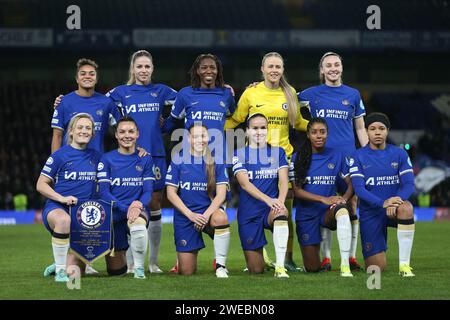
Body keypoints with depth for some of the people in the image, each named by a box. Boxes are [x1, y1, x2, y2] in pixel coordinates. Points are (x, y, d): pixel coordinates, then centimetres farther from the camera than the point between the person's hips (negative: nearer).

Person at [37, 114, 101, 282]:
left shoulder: (95, 156, 9)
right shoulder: (60, 155, -5)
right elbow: (41, 185, -4)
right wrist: (62, 198, -18)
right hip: (56, 208, -4)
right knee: (63, 220, -44)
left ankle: (62, 265, 35)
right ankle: (60, 270, -29)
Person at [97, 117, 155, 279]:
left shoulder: (145, 159, 7)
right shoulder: (107, 159, 3)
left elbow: (148, 191, 3)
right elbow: (103, 192, -4)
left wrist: (138, 205, -20)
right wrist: (126, 208, -19)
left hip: (138, 209, -1)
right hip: (114, 213, 1)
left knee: (138, 224, -41)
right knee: (115, 271, 2)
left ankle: (139, 267, -18)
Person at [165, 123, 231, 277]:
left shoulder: (216, 161, 1)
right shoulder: (178, 160, -1)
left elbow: (221, 194, -5)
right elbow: (171, 193, -3)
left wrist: (206, 214, -21)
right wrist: (191, 215, -14)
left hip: (209, 210, 0)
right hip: (184, 216, 0)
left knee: (221, 218, -39)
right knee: (186, 272, -6)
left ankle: (221, 265, -20)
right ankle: (186, 255, 34)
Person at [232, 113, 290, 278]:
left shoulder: (278, 152, 9)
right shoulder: (240, 154, 2)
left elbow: (283, 181, -3)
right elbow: (244, 183, -12)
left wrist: (280, 200, -25)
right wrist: (268, 199, -28)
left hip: (271, 210, 0)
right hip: (249, 213, 0)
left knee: (281, 213, -40)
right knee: (256, 271, 0)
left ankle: (280, 267, -37)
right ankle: (260, 254, 39)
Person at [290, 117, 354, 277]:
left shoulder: (337, 156, 3)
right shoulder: (298, 158, -1)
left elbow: (351, 184, 5)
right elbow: (297, 191, -8)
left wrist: (344, 198, -18)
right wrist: (324, 199, -21)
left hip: (329, 211, 0)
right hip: (307, 214, 0)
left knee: (342, 210, -40)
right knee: (312, 268, -2)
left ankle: (345, 265, -40)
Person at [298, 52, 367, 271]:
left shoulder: (353, 95, 10)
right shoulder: (312, 94, 7)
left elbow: (360, 129, 14)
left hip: (348, 156, 1)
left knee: (351, 206, -3)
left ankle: (352, 257, 4)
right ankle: (325, 258, 6)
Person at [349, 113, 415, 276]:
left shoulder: (399, 154, 3)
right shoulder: (358, 157, -1)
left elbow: (409, 184, -5)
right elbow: (358, 188, -12)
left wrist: (397, 200, -28)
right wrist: (383, 203, -28)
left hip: (394, 209, 1)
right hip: (370, 212, -1)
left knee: (406, 208, -38)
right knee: (376, 269, -7)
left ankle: (404, 264, -28)